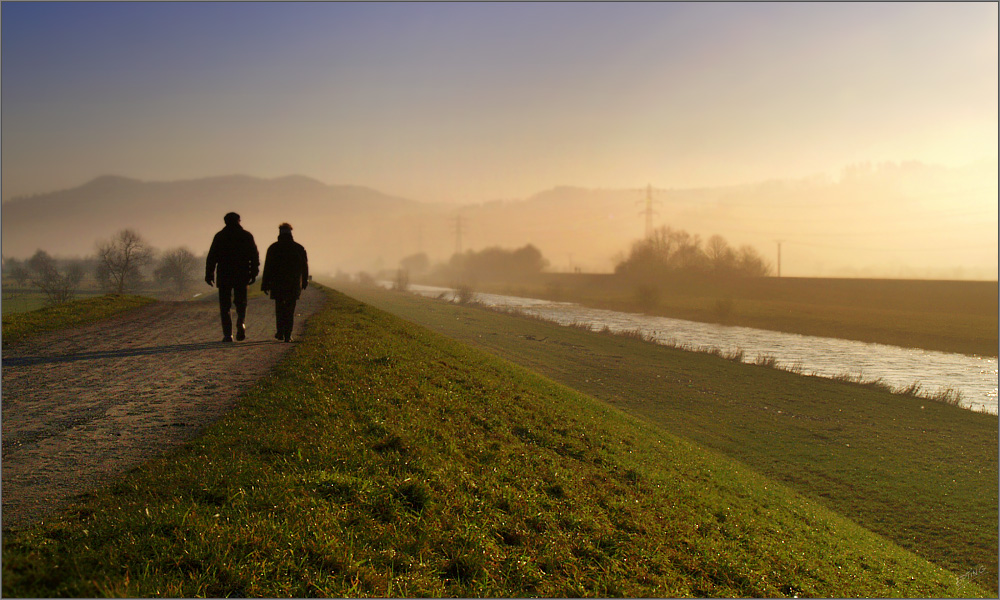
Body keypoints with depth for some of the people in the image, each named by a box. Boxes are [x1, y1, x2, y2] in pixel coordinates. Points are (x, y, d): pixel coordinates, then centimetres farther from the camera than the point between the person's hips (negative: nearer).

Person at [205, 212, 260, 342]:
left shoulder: (219, 236, 2)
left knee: (225, 306, 5)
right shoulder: (247, 236, 5)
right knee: (241, 302, 14)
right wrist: (253, 273, 9)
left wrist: (209, 274, 3)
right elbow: (254, 256, 4)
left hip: (224, 277, -1)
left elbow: (212, 257, -1)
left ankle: (227, 334, -2)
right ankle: (241, 323, -12)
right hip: (242, 277, 1)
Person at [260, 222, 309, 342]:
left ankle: (280, 332, 7)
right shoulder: (299, 248, 3)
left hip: (277, 284, -1)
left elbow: (268, 267, -4)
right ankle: (287, 335, -2)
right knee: (290, 310, 5)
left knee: (279, 308, 14)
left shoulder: (273, 248, -2)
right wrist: (305, 282, 20)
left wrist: (265, 284, 0)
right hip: (294, 285, 1)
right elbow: (305, 266, 8)